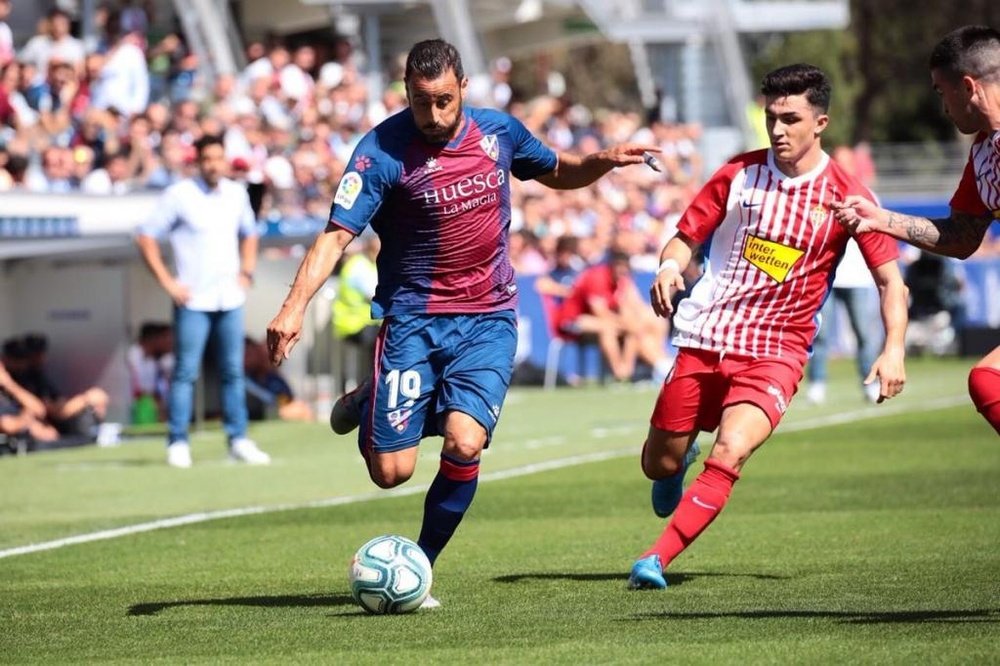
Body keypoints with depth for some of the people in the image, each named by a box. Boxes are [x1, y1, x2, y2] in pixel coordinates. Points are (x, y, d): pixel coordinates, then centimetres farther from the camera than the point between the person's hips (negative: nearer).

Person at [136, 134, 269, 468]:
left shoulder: (237, 194, 8)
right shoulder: (179, 195, -6)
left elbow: (248, 234, 26)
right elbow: (146, 238, -5)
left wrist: (247, 272, 12)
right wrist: (167, 282, -9)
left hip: (230, 299, 5)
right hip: (193, 300, -5)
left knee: (233, 372, 6)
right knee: (185, 372, -4)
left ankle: (239, 440, 11)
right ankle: (178, 443, 0)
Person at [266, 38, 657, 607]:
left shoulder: (499, 131, -1)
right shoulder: (383, 150, -14)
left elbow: (559, 173, 20)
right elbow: (337, 234, -20)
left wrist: (605, 161, -1)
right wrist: (296, 305, -34)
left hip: (488, 319, 2)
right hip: (413, 319, -2)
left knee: (464, 444, -19)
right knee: (392, 472, -6)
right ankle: (368, 406, 30)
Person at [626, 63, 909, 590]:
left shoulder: (845, 196, -5)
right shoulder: (740, 174, 1)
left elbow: (890, 280, -1)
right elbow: (685, 238, 9)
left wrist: (893, 351, -14)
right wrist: (669, 267, -14)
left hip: (776, 349, -3)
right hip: (704, 339, 3)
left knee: (730, 454, -27)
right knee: (659, 465, 9)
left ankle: (656, 559, -22)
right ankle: (676, 476, 46)